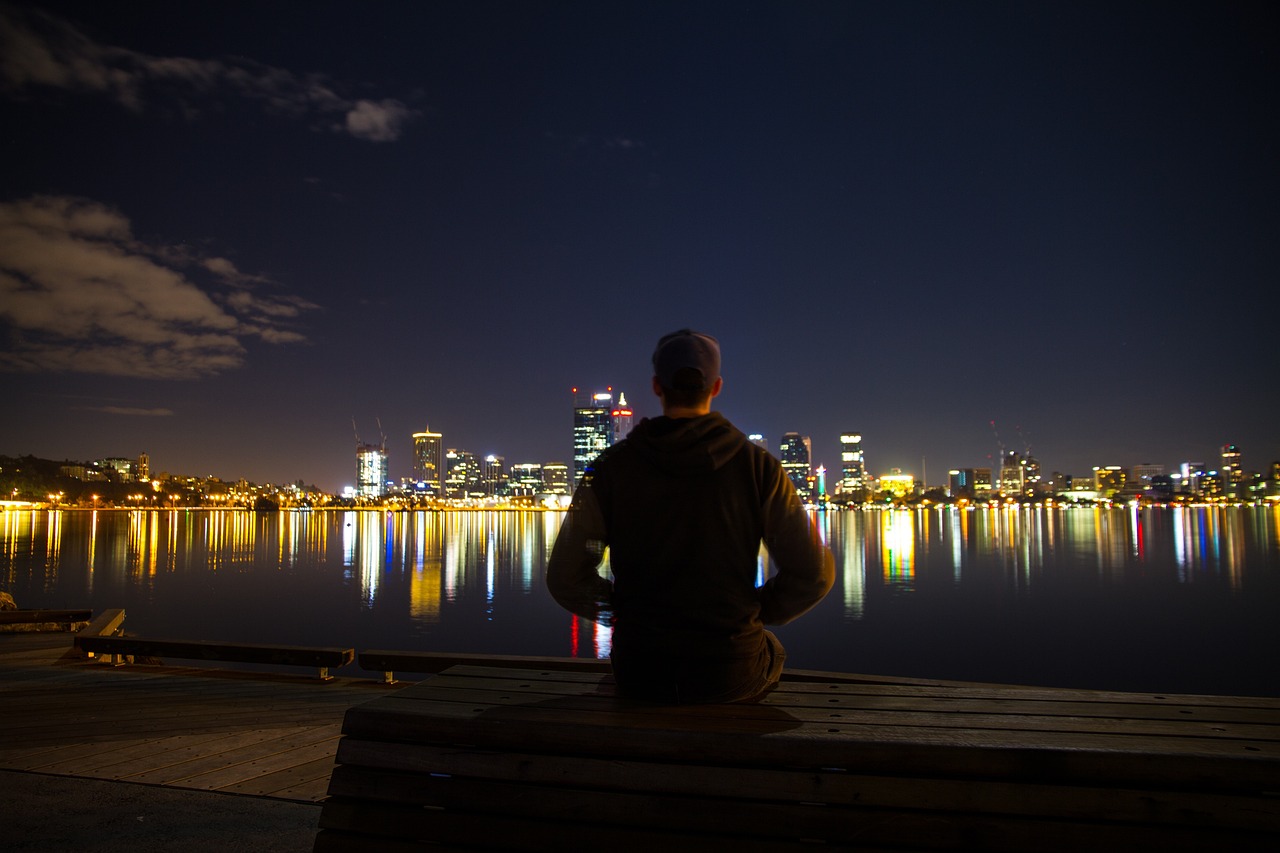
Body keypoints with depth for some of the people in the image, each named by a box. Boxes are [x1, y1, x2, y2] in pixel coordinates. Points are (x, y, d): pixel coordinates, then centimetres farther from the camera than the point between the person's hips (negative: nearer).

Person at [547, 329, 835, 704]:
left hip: (640, 676, 1)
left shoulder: (610, 467, -5)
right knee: (771, 651, 35)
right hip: (734, 678, 0)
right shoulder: (758, 466, -6)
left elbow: (564, 578, -3)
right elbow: (814, 573, -6)